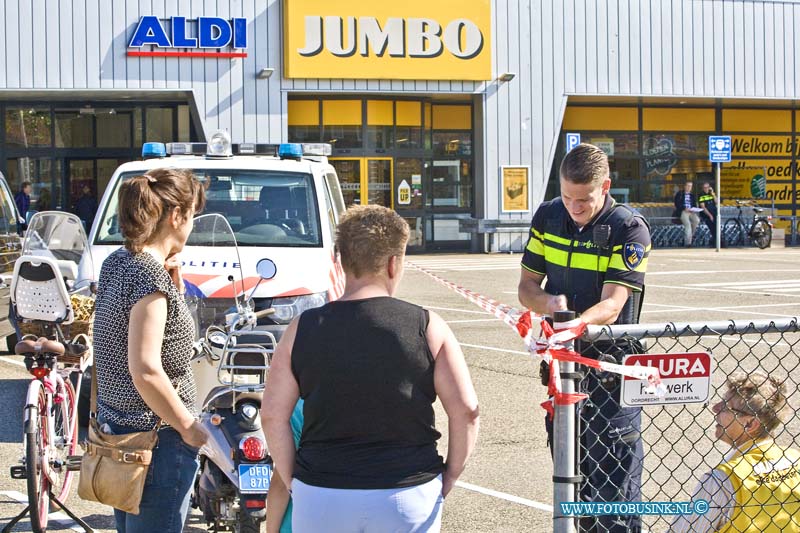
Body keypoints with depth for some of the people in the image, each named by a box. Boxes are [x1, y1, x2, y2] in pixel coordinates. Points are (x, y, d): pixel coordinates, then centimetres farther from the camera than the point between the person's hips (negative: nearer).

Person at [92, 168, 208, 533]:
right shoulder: (151, 276, -19)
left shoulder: (116, 263, 8)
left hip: (116, 423, 9)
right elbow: (145, 370, -24)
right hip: (157, 438, -9)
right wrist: (189, 427, -14)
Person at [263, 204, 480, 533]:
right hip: (408, 499, -1)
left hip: (321, 500, 1)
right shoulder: (427, 327, -4)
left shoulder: (303, 329, 0)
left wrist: (292, 481, 9)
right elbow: (466, 410, -7)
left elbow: (272, 415, -1)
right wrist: (449, 476, 5)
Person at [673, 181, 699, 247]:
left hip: (691, 212, 4)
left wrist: (694, 209, -3)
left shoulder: (692, 195, 23)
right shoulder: (679, 194, 9)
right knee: (687, 223, -31)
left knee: (697, 220, -29)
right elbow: (677, 204, -2)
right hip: (682, 212, -4)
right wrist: (684, 208, -16)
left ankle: (691, 234, -10)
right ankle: (687, 242, -34)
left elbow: (695, 204, 21)